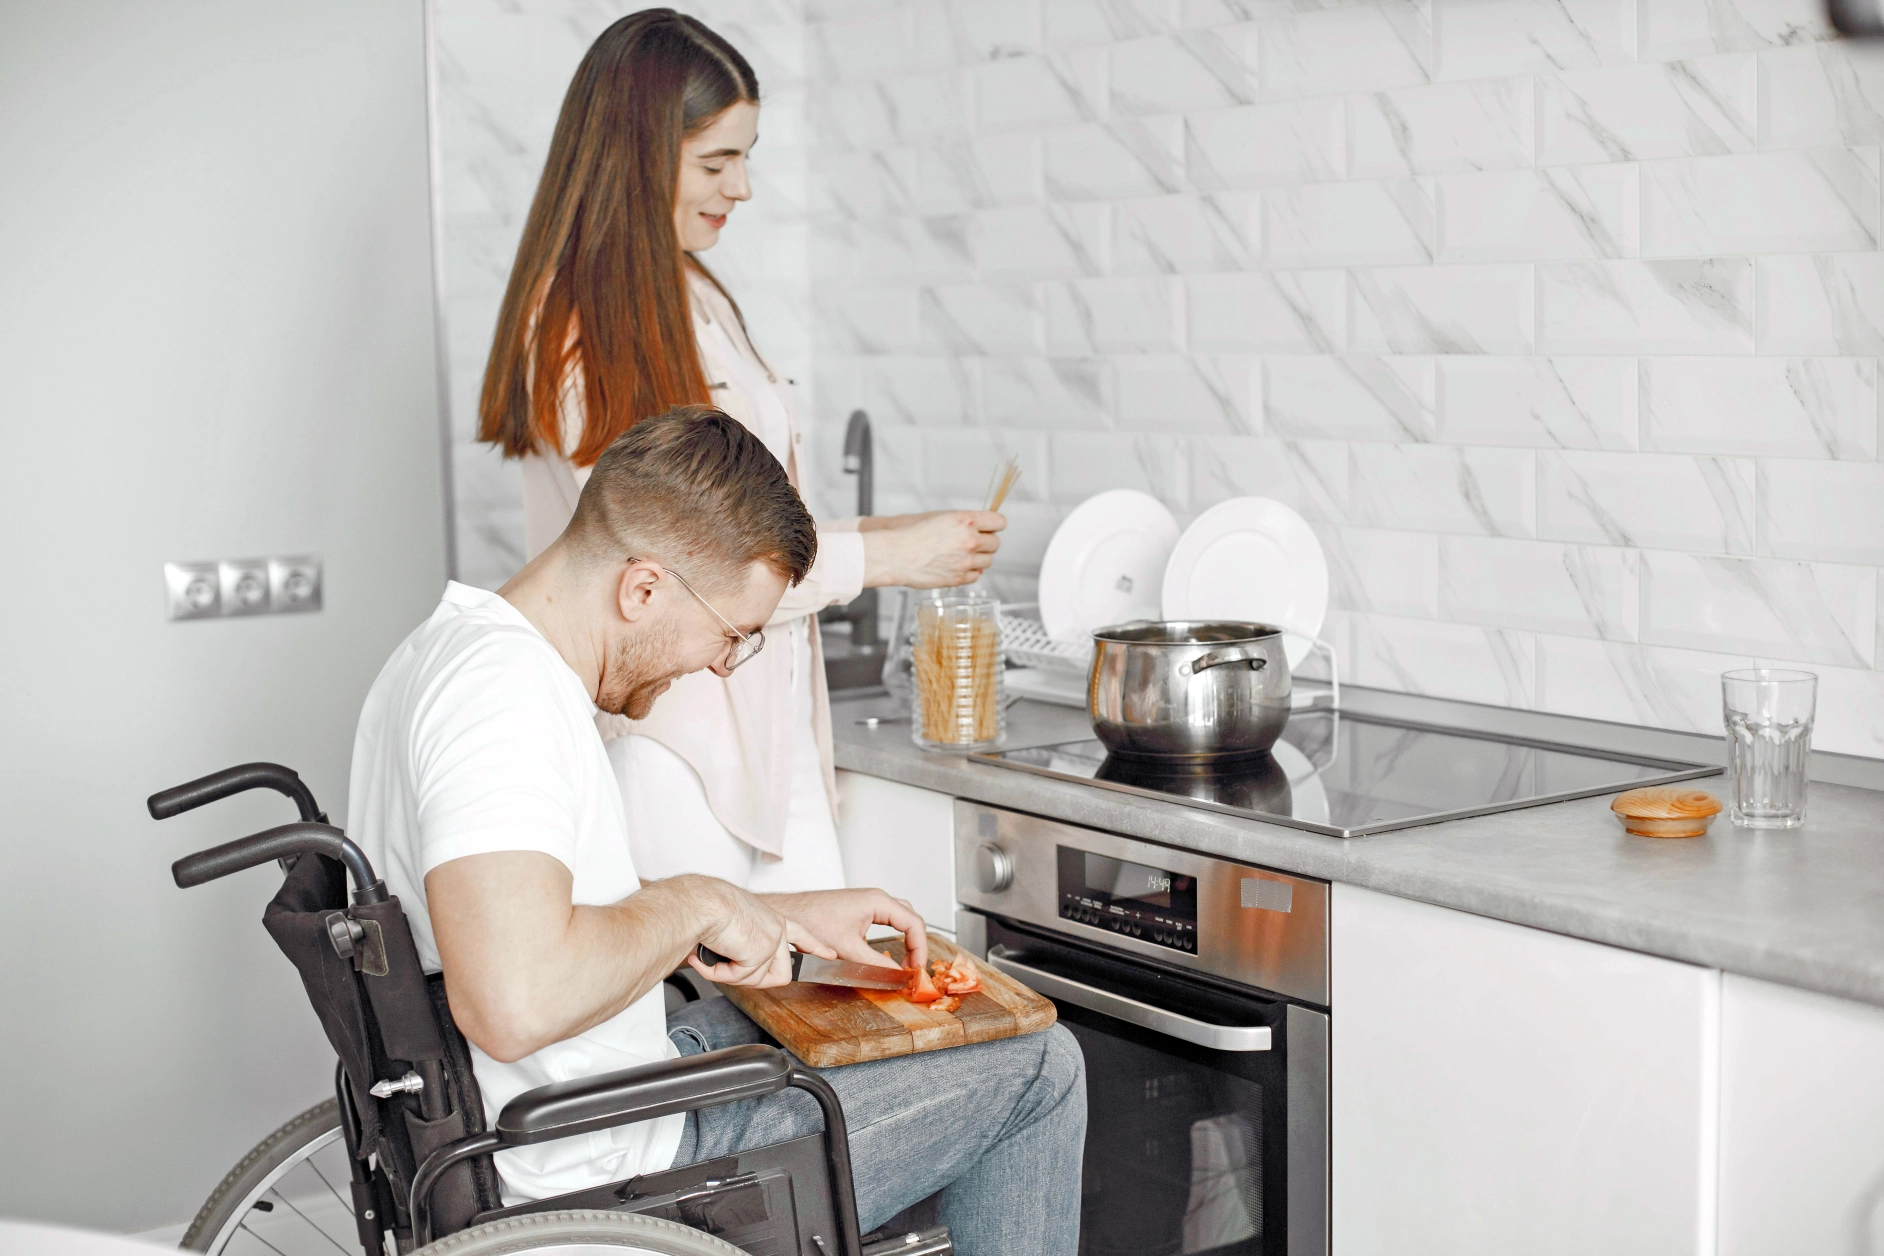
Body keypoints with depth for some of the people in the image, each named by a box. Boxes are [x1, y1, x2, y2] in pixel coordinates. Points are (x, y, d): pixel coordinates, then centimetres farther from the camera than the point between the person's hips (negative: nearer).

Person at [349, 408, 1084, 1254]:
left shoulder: (450, 647, 7)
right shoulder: (502, 692, -27)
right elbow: (515, 1004, -40)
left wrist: (782, 920, 12)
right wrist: (697, 905, -24)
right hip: (602, 1183, -10)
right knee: (1037, 1066, 2)